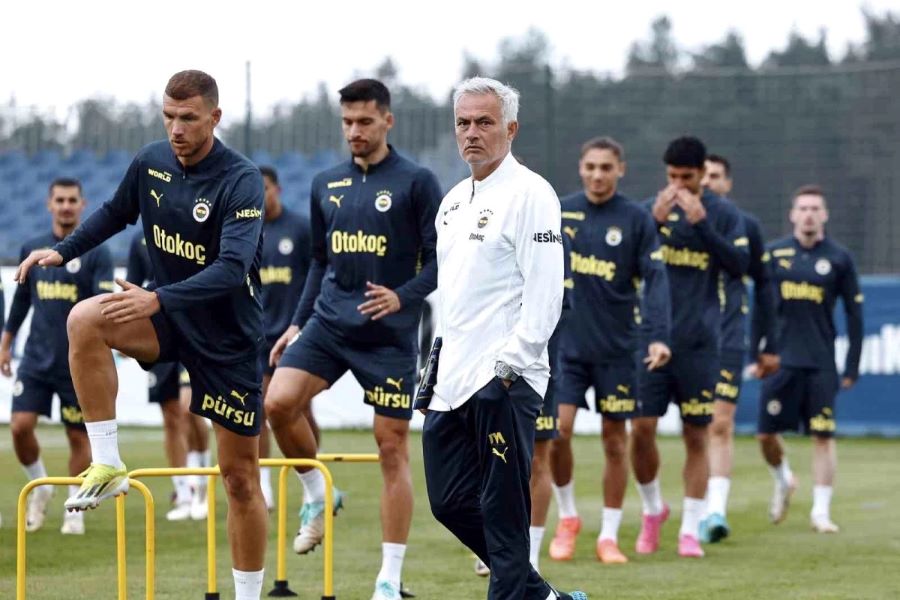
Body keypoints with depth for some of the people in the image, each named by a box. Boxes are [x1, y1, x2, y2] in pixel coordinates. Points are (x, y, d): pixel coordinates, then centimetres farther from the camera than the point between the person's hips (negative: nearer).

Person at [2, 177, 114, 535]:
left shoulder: (96, 253, -4)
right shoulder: (32, 249, 8)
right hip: (36, 358, 3)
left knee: (78, 436, 3)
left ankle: (75, 511, 17)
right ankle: (40, 487, 17)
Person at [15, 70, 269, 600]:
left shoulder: (242, 180, -21)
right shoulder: (152, 163, -3)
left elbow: (233, 268, -33)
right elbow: (116, 213, 19)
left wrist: (158, 299, -44)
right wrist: (64, 252, 5)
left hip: (229, 336, -4)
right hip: (168, 318, 4)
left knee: (241, 477, 1)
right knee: (85, 320, -27)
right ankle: (107, 465, -20)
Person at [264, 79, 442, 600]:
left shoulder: (416, 182, -4)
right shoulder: (326, 185, 12)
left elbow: (440, 258, -6)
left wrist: (403, 296, -21)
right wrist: (298, 323, 15)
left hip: (390, 335, -4)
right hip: (328, 323, 4)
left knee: (393, 446, -2)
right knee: (279, 402, -18)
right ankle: (318, 496, 9)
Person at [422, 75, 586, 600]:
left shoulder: (529, 193, -8)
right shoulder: (454, 200, 18)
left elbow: (545, 292, -14)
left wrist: (508, 365, -19)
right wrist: (431, 368, 18)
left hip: (503, 380, -9)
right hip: (453, 380, 9)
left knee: (503, 512, -5)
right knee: (450, 501, 9)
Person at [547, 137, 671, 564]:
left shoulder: (636, 220, -2)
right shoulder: (559, 212, 4)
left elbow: (655, 279, -7)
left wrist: (659, 335, -19)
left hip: (617, 348, -1)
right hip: (565, 344, 1)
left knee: (615, 441, 3)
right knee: (556, 431, -11)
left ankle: (609, 536, 14)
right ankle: (567, 517, 11)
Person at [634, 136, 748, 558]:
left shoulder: (723, 213, 3)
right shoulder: (649, 209, 5)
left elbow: (739, 265, -9)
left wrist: (701, 223, -18)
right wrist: (655, 221, -18)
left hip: (700, 342, -1)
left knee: (696, 437, 2)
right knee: (641, 429, -5)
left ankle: (690, 530, 9)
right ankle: (652, 510, 19)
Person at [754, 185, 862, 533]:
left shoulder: (839, 259, 2)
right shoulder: (775, 254, 5)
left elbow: (854, 314, 4)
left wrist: (852, 367, 0)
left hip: (821, 364, -1)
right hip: (781, 358, 1)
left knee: (823, 436, -5)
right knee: (767, 434, 1)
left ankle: (821, 511, 2)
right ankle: (783, 481, 31)